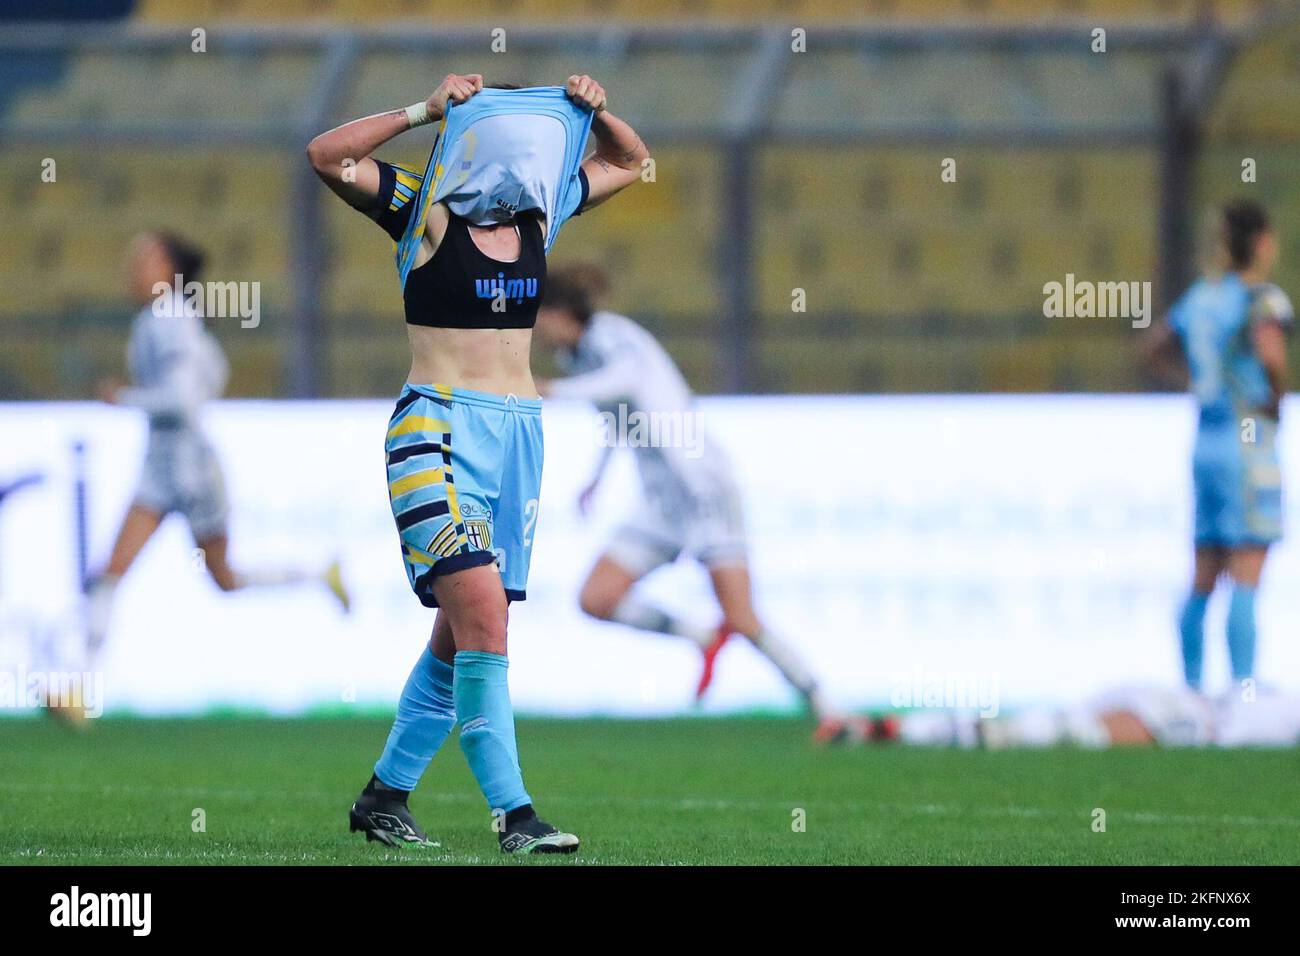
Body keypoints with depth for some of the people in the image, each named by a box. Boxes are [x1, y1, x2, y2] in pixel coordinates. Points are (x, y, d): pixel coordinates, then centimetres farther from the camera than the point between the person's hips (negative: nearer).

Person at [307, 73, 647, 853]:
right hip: (440, 429, -7)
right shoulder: (428, 212, -4)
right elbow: (328, 156, -17)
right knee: (483, 614, -18)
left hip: (519, 434, 7)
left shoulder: (539, 214, 11)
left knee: (462, 635, 10)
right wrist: (424, 112, -17)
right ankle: (513, 812, -21)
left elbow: (629, 162, 25)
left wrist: (595, 111, 6)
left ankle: (386, 795, 22)